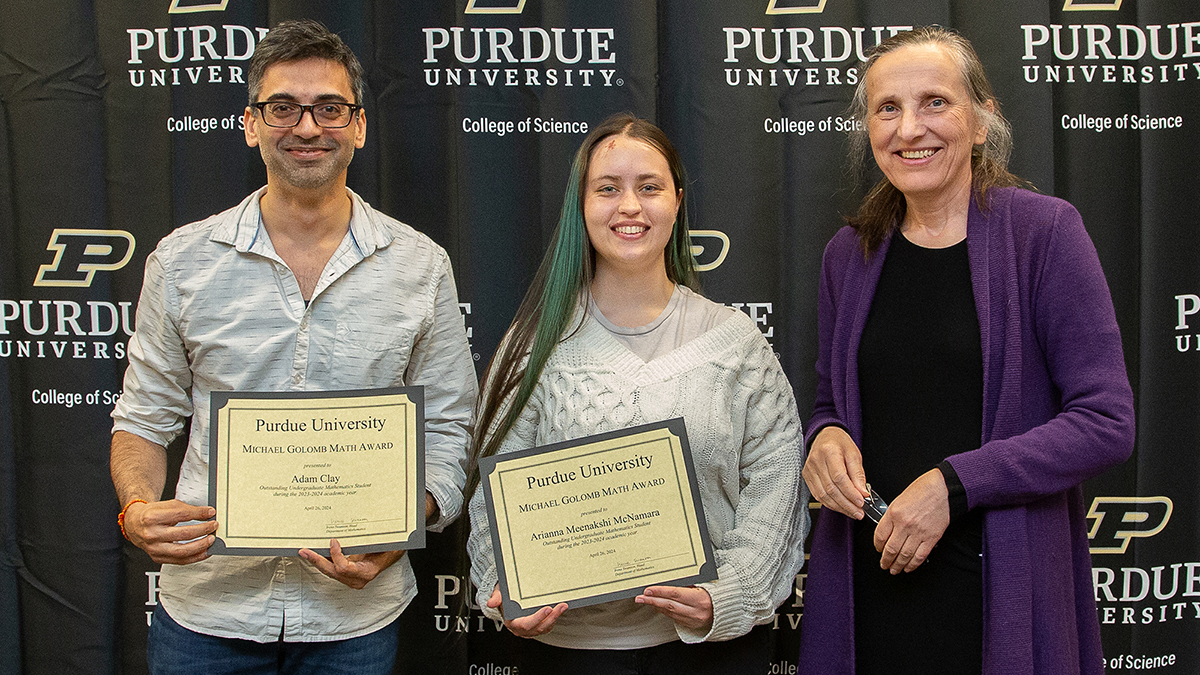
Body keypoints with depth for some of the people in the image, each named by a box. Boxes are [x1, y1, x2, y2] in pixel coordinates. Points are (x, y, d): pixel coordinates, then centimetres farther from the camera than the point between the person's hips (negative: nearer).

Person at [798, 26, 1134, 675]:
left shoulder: (1044, 230, -7)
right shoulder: (850, 252, 6)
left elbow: (1107, 421, -11)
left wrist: (955, 483, -18)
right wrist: (826, 437, -7)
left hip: (1003, 587, -3)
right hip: (869, 582, 4)